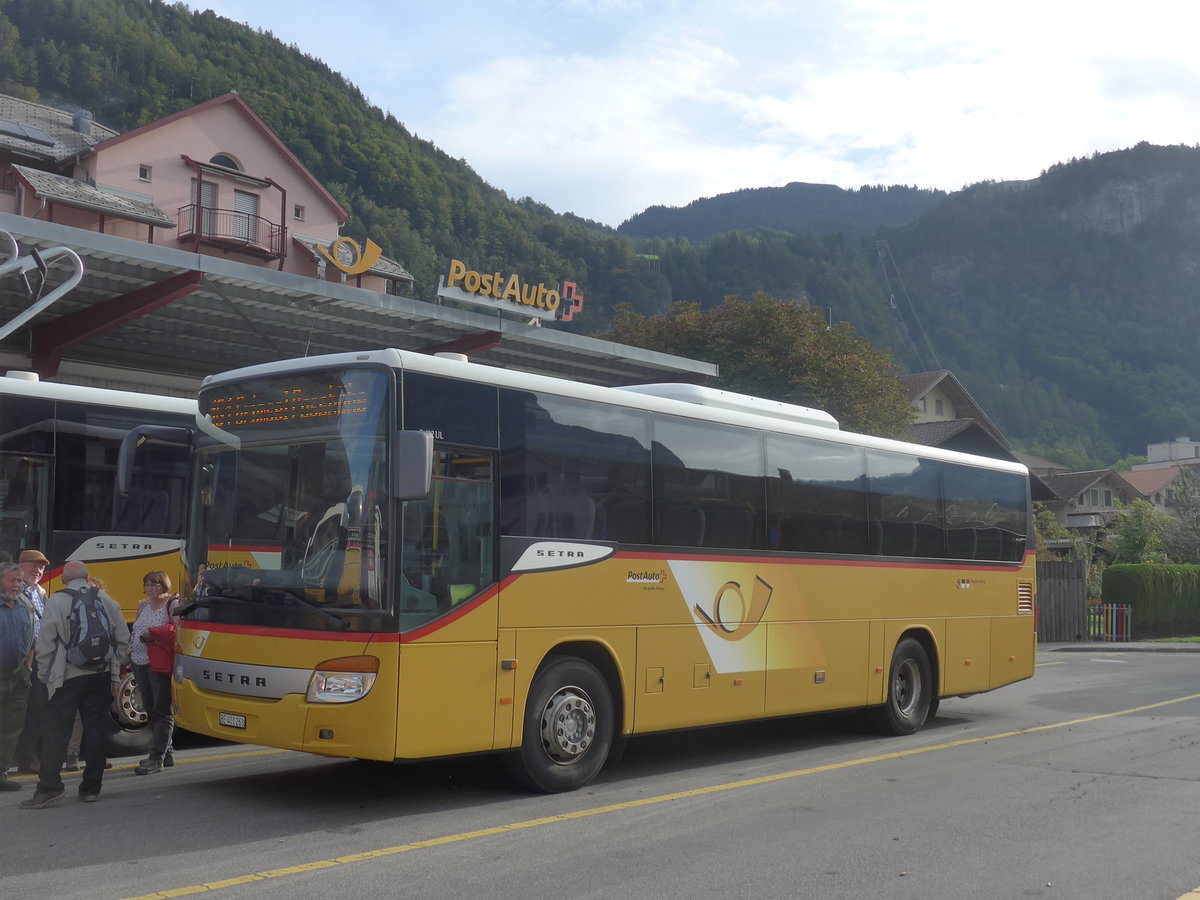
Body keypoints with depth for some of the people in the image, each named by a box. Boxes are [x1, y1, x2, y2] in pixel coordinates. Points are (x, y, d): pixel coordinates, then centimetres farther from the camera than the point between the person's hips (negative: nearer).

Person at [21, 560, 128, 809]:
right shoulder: (107, 601, 6)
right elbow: (123, 640, 9)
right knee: (96, 729, 7)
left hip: (68, 676, -4)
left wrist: (45, 675, 3)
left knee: (55, 730, 0)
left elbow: (45, 643, -7)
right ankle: (91, 787, 10)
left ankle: (49, 787, -6)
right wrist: (115, 673, 15)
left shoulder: (56, 601, -5)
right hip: (101, 676, 4)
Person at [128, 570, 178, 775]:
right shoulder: (143, 605, 18)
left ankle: (156, 759, -8)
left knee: (162, 710, -7)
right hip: (140, 663, 8)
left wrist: (154, 634, -18)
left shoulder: (173, 604, -5)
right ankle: (167, 754, 19)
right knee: (151, 710, 11)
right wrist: (130, 652, 15)